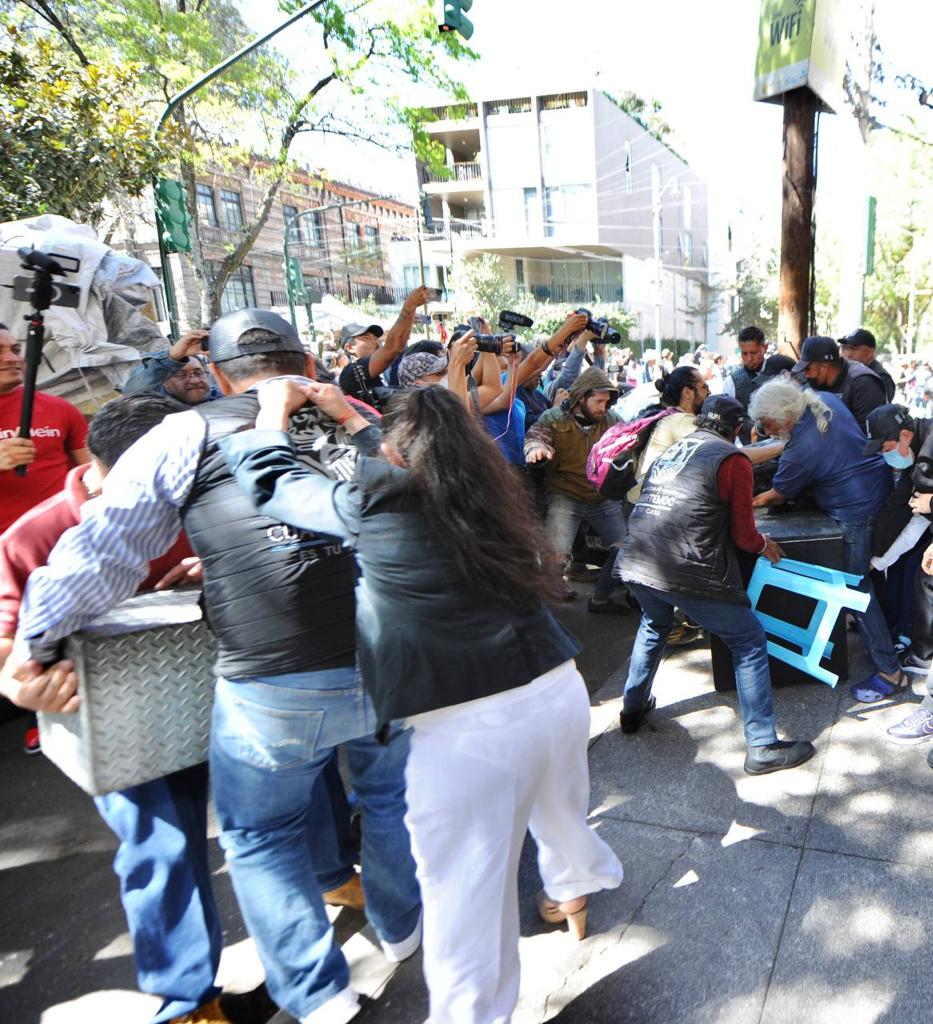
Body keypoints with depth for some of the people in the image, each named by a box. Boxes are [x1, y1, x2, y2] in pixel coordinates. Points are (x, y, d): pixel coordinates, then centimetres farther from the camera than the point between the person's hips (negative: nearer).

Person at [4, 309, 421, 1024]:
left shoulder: (189, 435, 2)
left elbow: (108, 546, 0)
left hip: (274, 688, -3)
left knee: (262, 837, 23)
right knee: (391, 792, 31)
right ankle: (403, 928, 52)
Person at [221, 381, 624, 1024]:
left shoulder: (374, 505, -7)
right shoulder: (480, 495, 10)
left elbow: (270, 483, 6)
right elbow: (417, 462, 29)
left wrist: (274, 416, 22)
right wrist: (351, 418, 35)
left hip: (466, 726, -7)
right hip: (558, 689, 8)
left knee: (467, 896, 10)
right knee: (560, 811, 33)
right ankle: (574, 895, 62)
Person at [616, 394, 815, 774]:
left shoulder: (670, 450, 19)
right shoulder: (733, 460, 1)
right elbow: (743, 534, 2)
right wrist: (764, 546, 23)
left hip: (634, 565, 7)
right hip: (688, 573, -6)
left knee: (654, 624, 34)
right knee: (749, 643, 10)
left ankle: (634, 708, 43)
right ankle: (762, 747, 11)